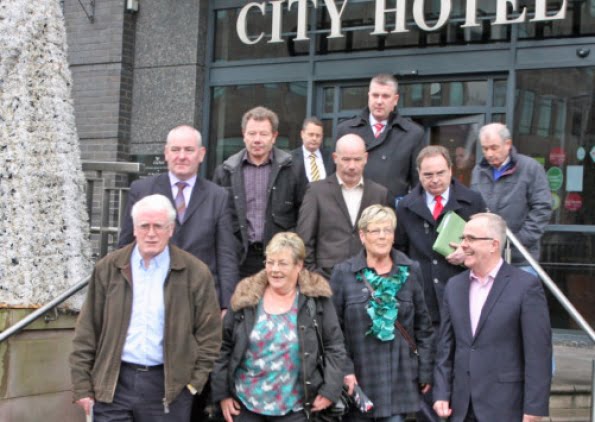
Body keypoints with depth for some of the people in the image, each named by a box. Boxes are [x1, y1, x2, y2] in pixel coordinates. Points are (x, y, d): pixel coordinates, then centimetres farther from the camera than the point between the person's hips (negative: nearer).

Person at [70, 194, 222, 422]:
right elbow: (87, 330, 5)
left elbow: (209, 334, 3)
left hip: (168, 386, 0)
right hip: (113, 384, 1)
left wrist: (195, 381, -3)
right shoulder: (108, 269, 4)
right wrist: (82, 385, 1)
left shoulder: (195, 273, 0)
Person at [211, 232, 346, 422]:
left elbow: (334, 346, 0)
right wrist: (222, 392, 3)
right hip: (245, 403, 2)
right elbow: (224, 346, 5)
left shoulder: (317, 299, -5)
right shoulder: (246, 296, -1)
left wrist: (329, 390, -8)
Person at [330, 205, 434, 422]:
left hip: (399, 377, 1)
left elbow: (423, 325, 8)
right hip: (359, 377, -1)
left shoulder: (410, 271, 5)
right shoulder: (343, 273, 0)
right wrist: (344, 370, -9)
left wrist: (426, 370, 4)